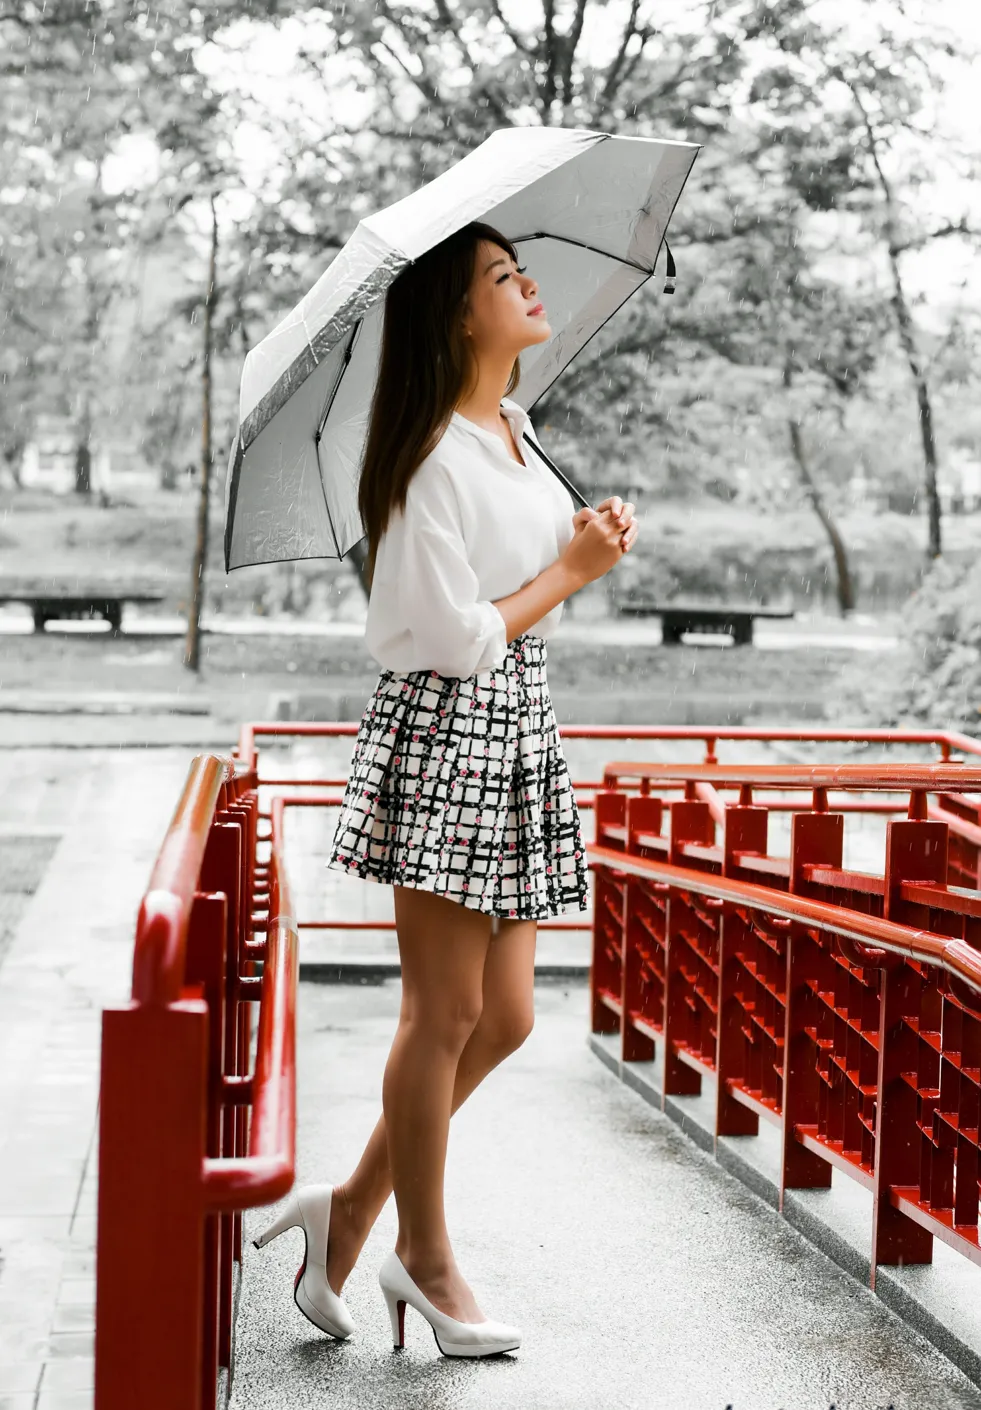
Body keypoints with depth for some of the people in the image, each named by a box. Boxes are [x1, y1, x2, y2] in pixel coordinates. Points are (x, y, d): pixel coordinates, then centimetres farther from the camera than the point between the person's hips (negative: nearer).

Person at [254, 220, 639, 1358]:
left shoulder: (514, 429, 14)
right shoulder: (435, 456, -14)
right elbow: (461, 639, -17)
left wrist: (591, 538, 8)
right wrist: (572, 571, -6)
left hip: (519, 732, 9)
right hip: (442, 732, -9)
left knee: (503, 1016, 8)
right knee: (445, 1011, -1)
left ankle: (354, 1204, 21)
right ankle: (425, 1258, 13)